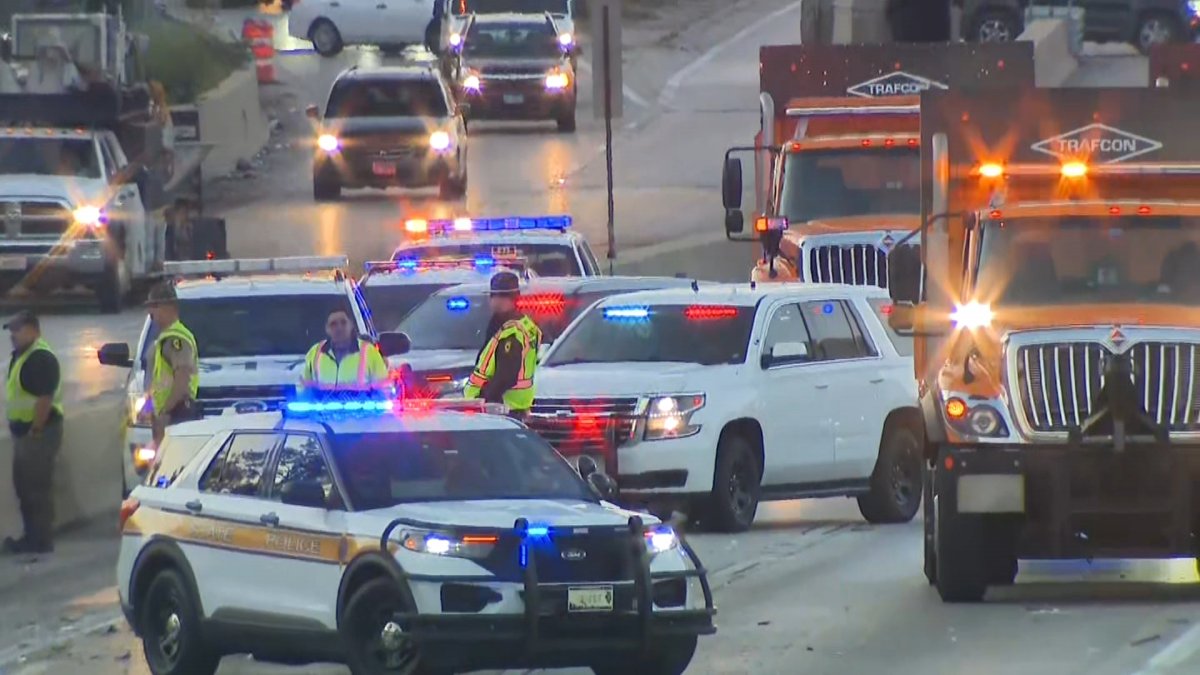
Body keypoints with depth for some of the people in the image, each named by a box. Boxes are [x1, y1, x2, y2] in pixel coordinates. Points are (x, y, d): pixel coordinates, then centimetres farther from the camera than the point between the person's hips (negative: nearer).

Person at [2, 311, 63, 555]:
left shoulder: (41, 358, -18)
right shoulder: (20, 356, 14)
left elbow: (45, 398, -24)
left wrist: (35, 431, -23)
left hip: (39, 431, -10)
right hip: (23, 430, 10)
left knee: (37, 487, -5)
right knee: (24, 485, 15)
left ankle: (41, 540, 0)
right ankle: (33, 537, 23)